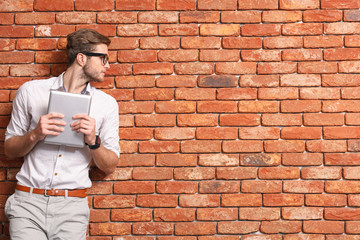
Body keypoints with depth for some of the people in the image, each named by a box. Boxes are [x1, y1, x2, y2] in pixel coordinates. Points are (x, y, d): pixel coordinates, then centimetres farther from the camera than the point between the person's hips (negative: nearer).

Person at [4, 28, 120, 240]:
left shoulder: (106, 103, 6)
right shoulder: (31, 91, 4)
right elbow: (10, 151, 9)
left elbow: (110, 167, 7)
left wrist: (93, 140, -11)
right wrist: (35, 135, -11)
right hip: (29, 201, -1)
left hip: (72, 207, 1)